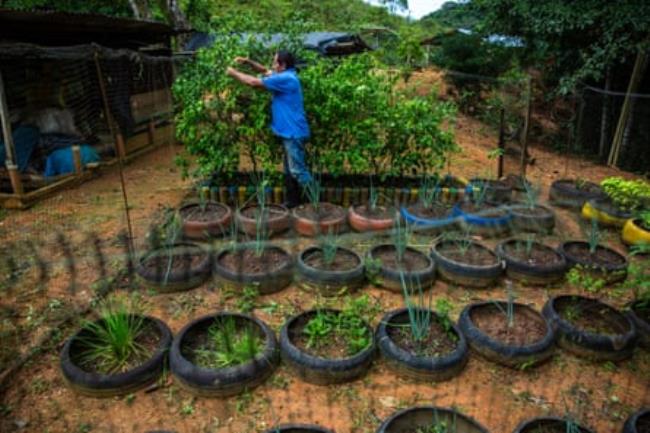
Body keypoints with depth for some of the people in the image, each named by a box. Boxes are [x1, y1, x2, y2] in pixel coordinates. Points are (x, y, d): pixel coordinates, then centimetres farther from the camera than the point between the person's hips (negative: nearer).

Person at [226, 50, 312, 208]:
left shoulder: (285, 78, -18)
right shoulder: (285, 76, 14)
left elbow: (253, 82, -16)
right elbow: (264, 71, 26)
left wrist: (234, 73, -3)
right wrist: (247, 61, 10)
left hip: (293, 132, -10)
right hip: (289, 131, 10)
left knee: (297, 170, -7)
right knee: (289, 170, 14)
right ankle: (293, 201, 21)